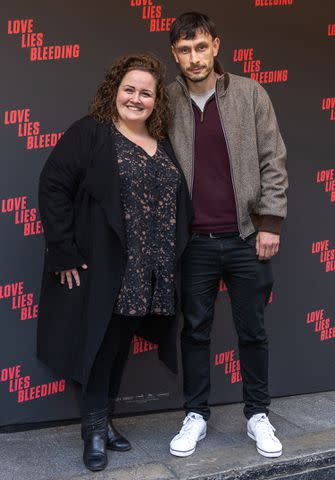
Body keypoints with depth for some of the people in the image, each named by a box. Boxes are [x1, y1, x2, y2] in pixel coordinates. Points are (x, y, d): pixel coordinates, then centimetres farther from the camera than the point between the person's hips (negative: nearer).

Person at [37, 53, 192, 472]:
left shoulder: (163, 146, 13)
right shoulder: (89, 134, -6)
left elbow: (176, 205, 17)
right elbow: (53, 187, -11)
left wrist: (174, 259, 9)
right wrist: (65, 252, -16)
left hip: (148, 275, 6)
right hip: (101, 269, -5)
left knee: (120, 347, 15)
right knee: (102, 345, 3)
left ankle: (104, 420, 31)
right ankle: (94, 430, 19)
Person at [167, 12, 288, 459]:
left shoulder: (250, 93, -1)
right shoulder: (166, 102, 1)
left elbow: (272, 161, -1)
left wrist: (270, 222, -6)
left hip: (246, 237, 0)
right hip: (194, 240, 1)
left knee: (252, 330, 10)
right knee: (195, 329, 10)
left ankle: (258, 414, 26)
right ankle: (196, 415, 25)